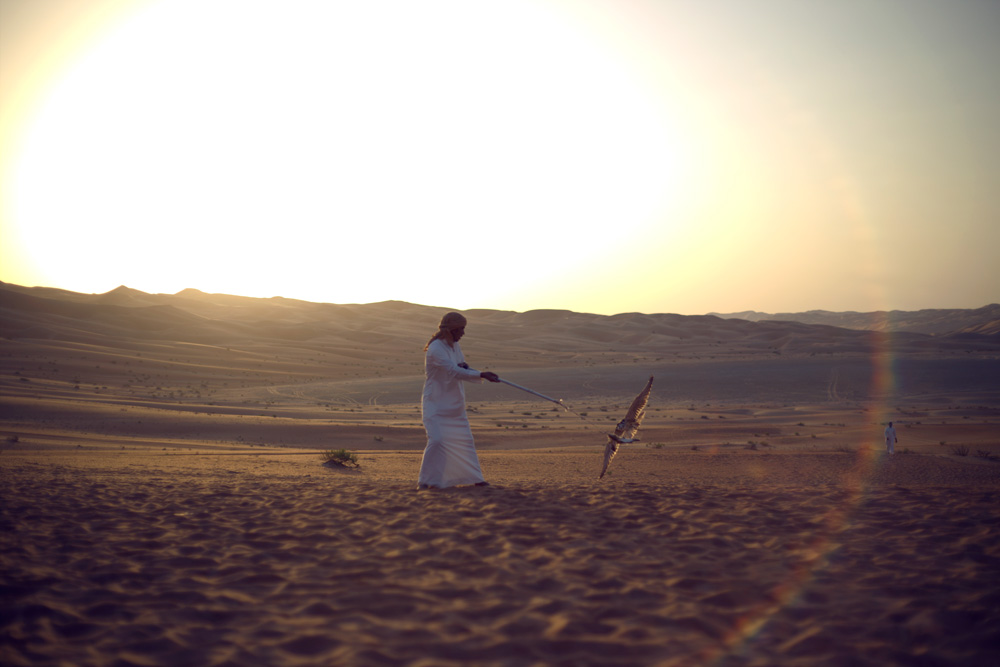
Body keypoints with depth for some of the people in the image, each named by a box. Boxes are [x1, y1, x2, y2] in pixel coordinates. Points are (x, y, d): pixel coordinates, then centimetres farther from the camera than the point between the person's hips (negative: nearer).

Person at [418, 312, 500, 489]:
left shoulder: (455, 346, 7)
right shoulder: (435, 350, -21)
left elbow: (461, 370, 14)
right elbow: (454, 372, -30)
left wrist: (464, 367, -12)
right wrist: (482, 375, -36)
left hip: (454, 405, 8)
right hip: (436, 404, -8)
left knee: (465, 440, 13)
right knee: (437, 440, -19)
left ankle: (475, 478, 27)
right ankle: (425, 481, -8)